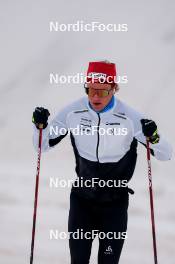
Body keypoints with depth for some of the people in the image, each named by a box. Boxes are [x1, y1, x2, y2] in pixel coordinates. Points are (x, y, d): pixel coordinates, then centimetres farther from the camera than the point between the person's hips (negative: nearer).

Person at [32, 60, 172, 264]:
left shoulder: (130, 117, -16)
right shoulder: (73, 112, -10)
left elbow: (165, 155, -12)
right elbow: (43, 145, 2)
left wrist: (154, 137, -33)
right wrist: (40, 125, -18)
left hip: (115, 202, -2)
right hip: (81, 198, 2)